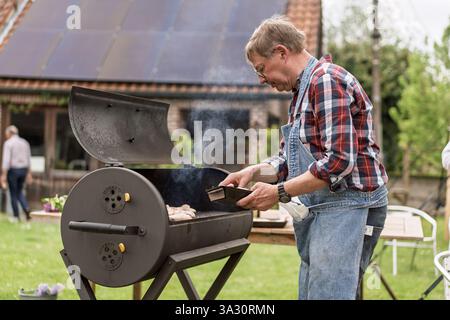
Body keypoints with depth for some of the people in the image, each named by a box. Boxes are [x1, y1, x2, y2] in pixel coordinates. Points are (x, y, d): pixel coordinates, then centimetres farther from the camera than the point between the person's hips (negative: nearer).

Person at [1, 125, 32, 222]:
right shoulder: (25, 142, 8)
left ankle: (16, 216, 13)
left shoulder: (8, 143, -11)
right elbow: (28, 159, 11)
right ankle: (27, 209, -3)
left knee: (13, 193, 8)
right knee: (19, 191, 19)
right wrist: (29, 173, 17)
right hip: (23, 170, 5)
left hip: (13, 170, -5)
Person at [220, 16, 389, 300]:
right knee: (310, 292, 12)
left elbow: (340, 161, -23)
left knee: (327, 294, -10)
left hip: (348, 206, -10)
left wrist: (280, 192, -18)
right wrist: (254, 172, 2)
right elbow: (289, 161, 21)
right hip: (323, 211, 10)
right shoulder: (304, 90, 19)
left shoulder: (326, 80, -14)